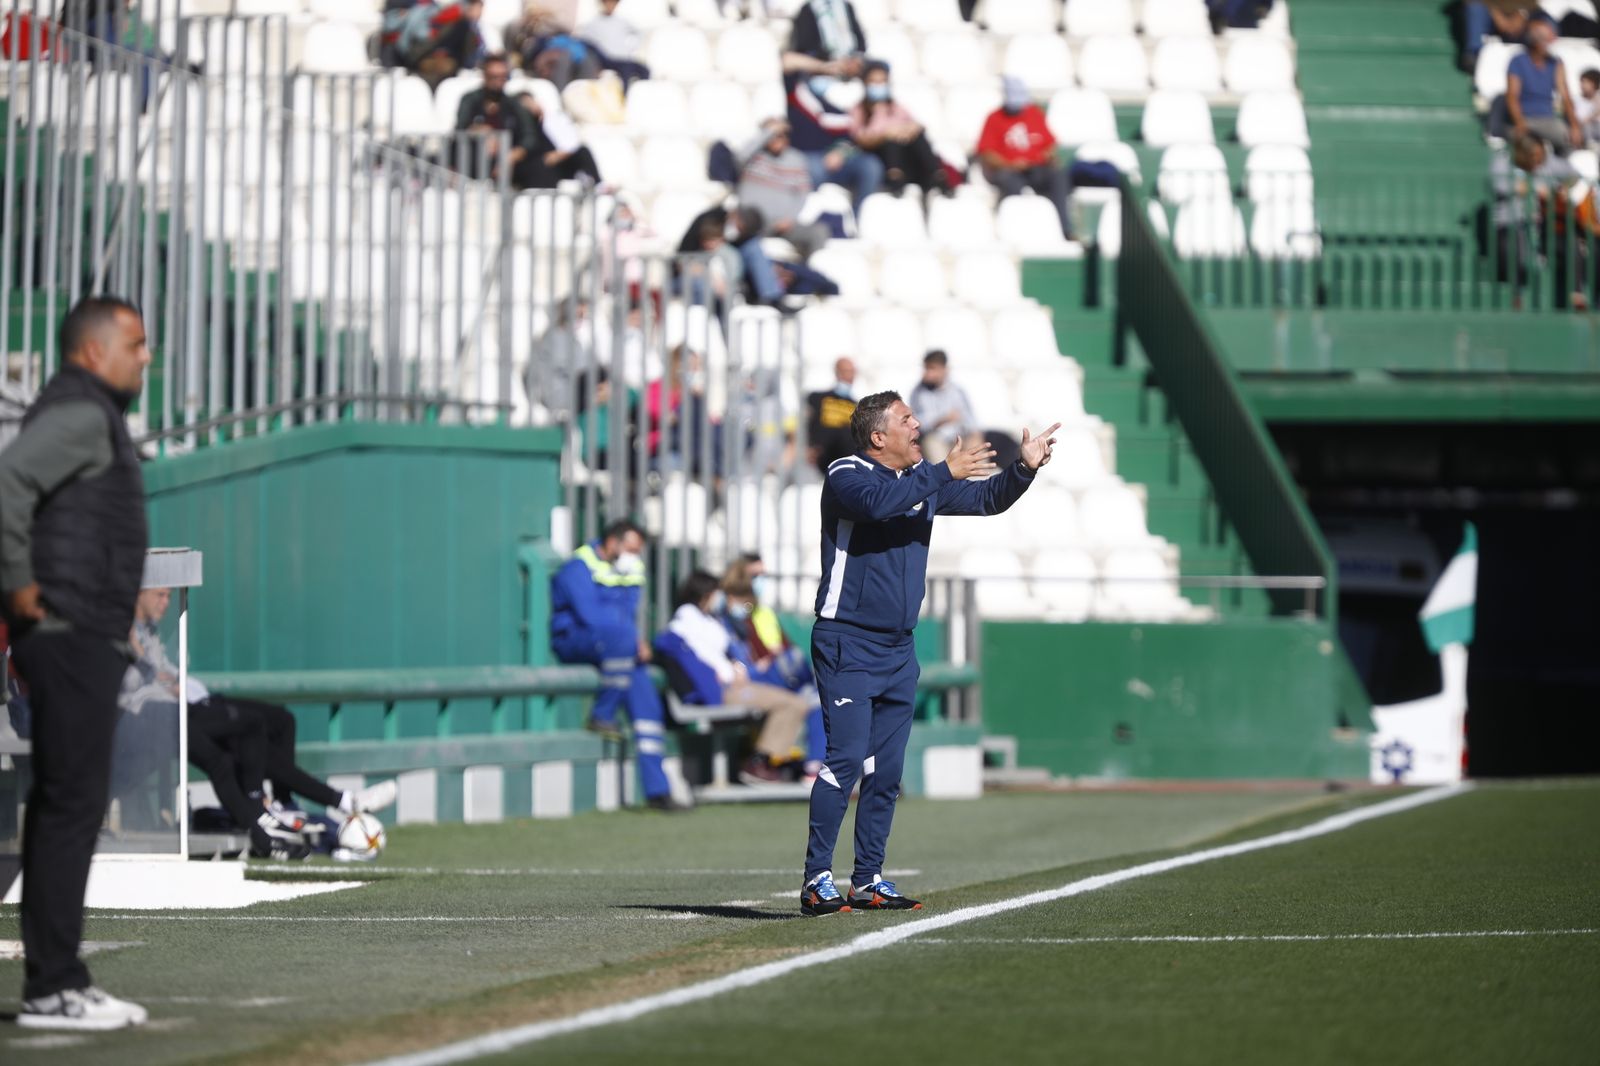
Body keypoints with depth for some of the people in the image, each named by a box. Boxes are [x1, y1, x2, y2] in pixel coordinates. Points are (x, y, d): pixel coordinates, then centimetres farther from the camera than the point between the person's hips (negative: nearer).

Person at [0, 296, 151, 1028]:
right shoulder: (79, 413, -12)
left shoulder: (89, 416, 20)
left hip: (80, 639, 10)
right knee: (73, 803, -10)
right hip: (72, 634, -10)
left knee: (63, 805, 10)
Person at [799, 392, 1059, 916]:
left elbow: (986, 498, 18)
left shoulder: (924, 480, 13)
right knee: (847, 759, -14)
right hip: (848, 645, -7)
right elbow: (878, 500, -28)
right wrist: (945, 472, -25)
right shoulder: (847, 476, -8)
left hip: (898, 651, 7)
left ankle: (868, 881, 14)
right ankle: (816, 881, -13)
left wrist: (1024, 468, 1)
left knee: (887, 770, 8)